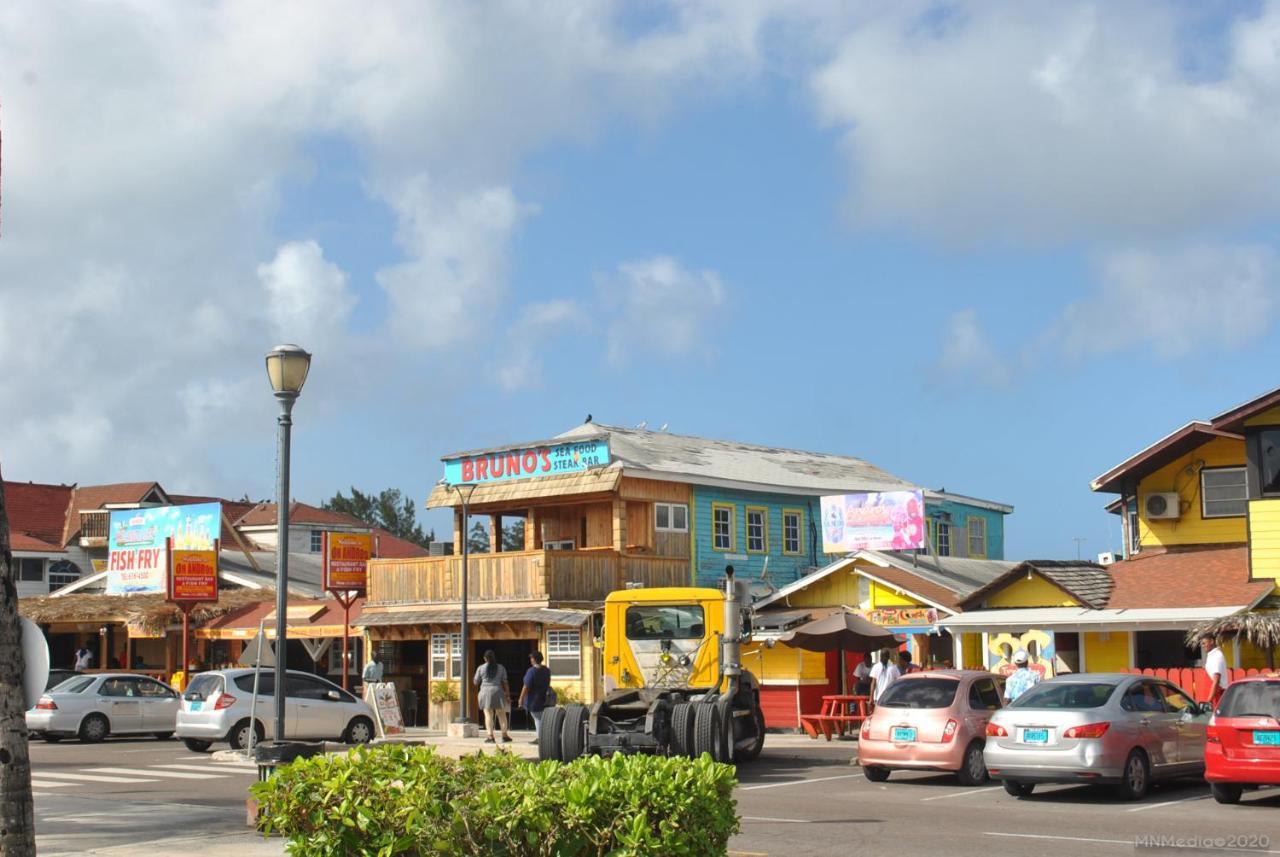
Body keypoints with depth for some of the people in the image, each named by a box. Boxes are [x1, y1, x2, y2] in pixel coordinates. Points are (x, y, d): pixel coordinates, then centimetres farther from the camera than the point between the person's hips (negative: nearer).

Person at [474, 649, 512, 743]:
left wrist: (473, 680, 27)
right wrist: (508, 695, 6)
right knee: (501, 714, 10)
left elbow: (476, 682, 6)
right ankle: (505, 735, 10)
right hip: (498, 692, 1)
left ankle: (491, 737, -10)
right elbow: (505, 683, 2)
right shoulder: (501, 668, 4)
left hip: (485, 692, -1)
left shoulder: (481, 668, 0)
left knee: (488, 715, -2)